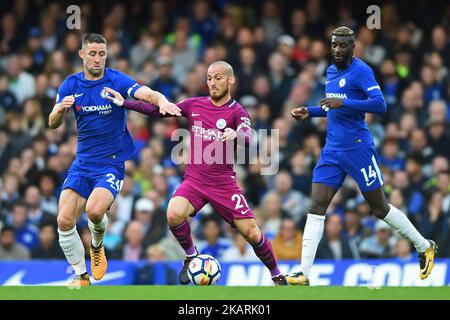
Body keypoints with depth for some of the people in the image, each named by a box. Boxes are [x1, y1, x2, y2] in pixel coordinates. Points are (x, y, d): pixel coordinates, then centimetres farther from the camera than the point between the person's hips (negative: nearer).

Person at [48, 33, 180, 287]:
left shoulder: (117, 80, -8)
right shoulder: (71, 85, 2)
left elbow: (148, 94, -24)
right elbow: (53, 124, -1)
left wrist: (162, 101, -47)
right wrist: (60, 109, -24)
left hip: (111, 163, -4)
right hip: (82, 162, 4)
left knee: (94, 210, -28)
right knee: (65, 220, -10)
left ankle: (97, 247, 8)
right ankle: (82, 277, 9)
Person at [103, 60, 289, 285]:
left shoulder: (237, 112, -5)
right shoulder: (195, 105, 6)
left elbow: (248, 139, -24)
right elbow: (159, 111, 13)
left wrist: (236, 135, -47)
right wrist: (124, 103, 9)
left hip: (224, 183, -2)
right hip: (194, 181, 2)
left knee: (251, 233, -7)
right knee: (174, 215, -27)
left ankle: (277, 275, 17)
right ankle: (191, 256, 0)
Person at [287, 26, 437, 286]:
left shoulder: (361, 71, -11)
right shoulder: (331, 72, 14)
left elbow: (380, 104, -22)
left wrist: (343, 103, -28)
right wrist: (309, 112, 14)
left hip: (358, 148, -7)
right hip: (332, 150, 7)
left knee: (380, 208, 3)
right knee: (316, 208, -5)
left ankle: (425, 247, 24)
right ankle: (304, 274, -8)